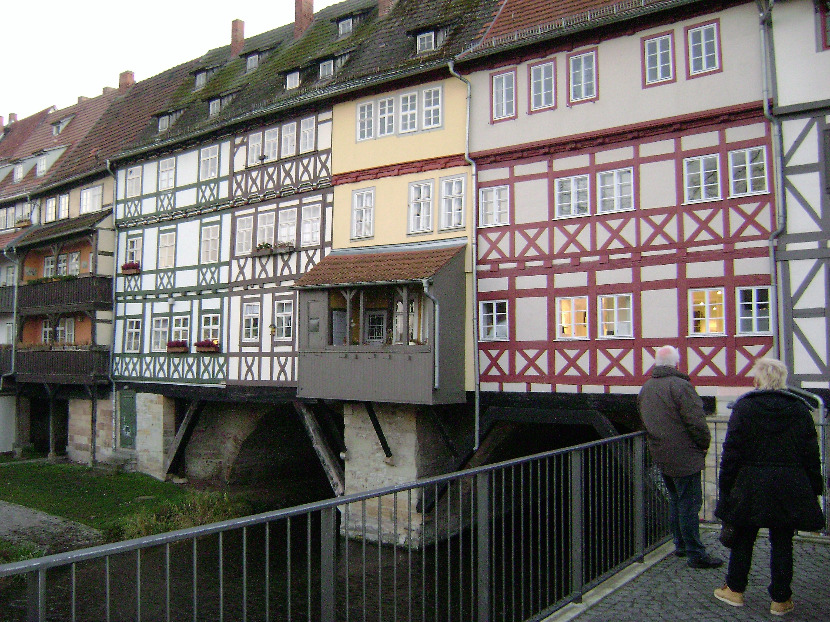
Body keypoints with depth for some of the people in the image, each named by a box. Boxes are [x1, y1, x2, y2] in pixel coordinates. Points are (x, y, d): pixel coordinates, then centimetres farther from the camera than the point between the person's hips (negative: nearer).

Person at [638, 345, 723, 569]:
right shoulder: (681, 386, -18)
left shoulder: (645, 388, 9)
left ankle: (680, 545, 29)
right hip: (684, 456, -8)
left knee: (676, 500, 20)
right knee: (689, 504, -2)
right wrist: (704, 444, -3)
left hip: (661, 455, 8)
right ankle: (696, 554, 2)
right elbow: (696, 422, -19)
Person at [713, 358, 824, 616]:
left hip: (750, 487, -1)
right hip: (790, 488, 2)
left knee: (743, 538, 13)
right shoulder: (800, 408, 0)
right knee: (782, 542, 10)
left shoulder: (743, 407, -7)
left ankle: (735, 589, 23)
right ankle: (780, 600, 18)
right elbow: (811, 453, 3)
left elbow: (732, 452, -7)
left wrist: (725, 487, -1)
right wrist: (814, 489, 11)